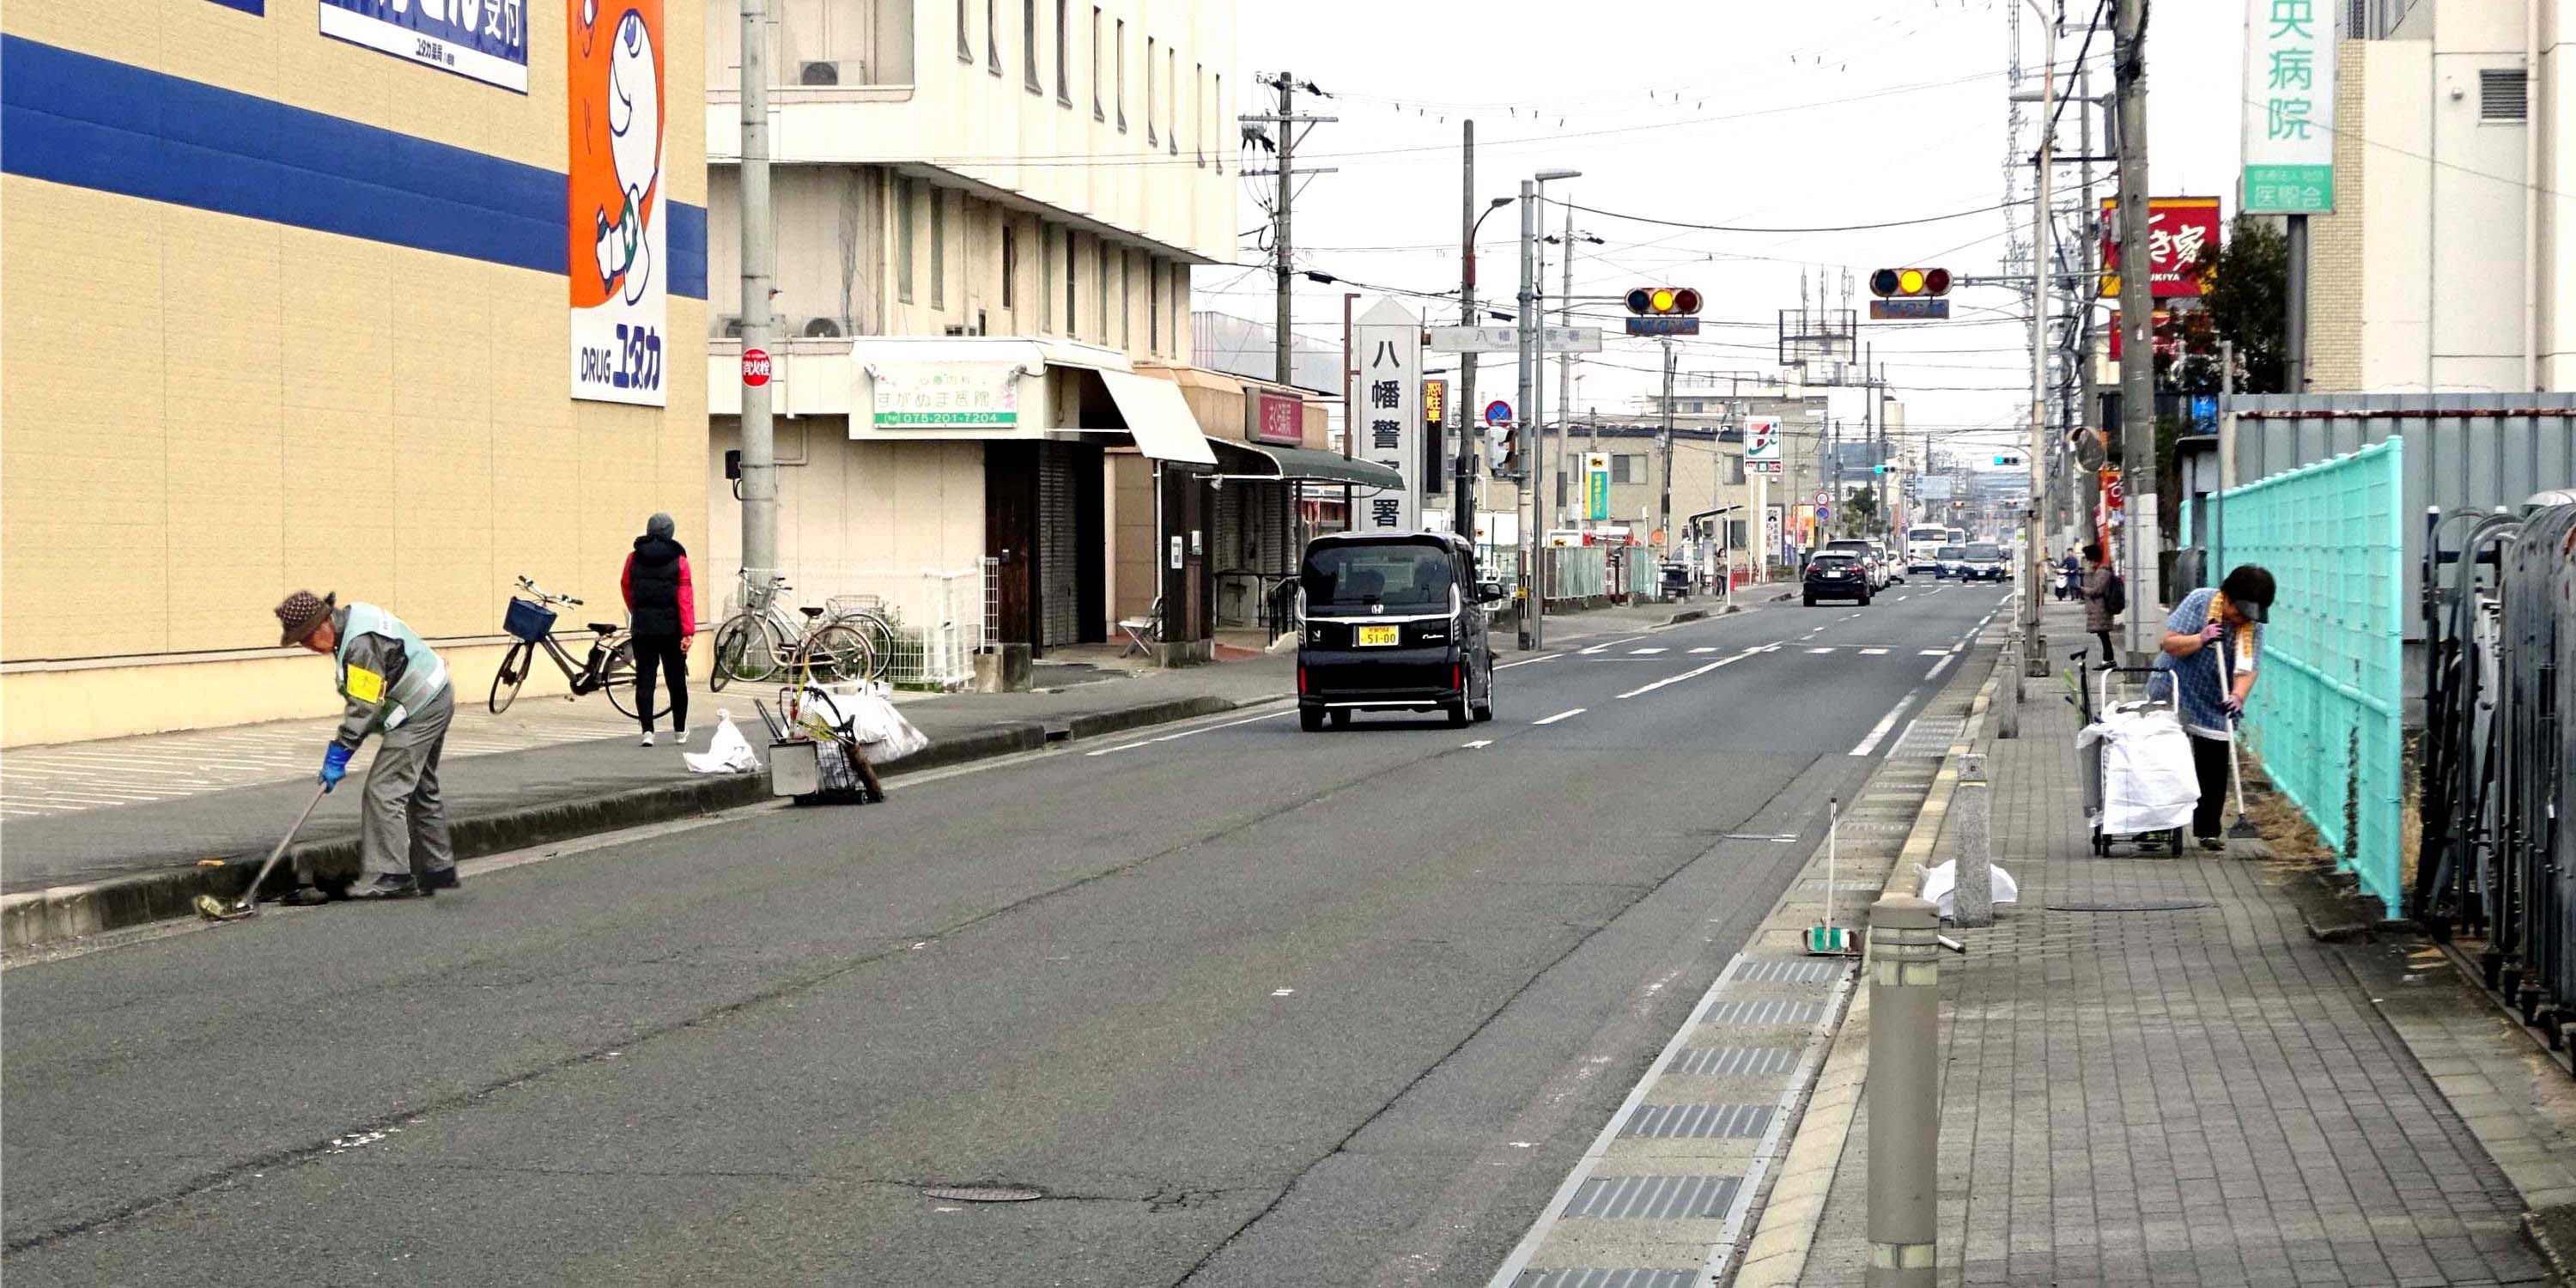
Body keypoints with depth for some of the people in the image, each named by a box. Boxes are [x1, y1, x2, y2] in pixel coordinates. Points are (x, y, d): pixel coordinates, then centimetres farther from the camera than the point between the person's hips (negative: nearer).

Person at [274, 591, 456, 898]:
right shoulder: (350, 618, 5)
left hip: (420, 711, -11)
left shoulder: (362, 643, -27)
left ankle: (390, 876, -14)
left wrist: (339, 754, -20)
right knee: (420, 789, 20)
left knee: (384, 789, -13)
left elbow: (364, 707, -26)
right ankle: (440, 870, 28)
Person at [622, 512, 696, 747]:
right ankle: (680, 732, 18)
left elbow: (626, 587, 16)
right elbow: (686, 597, -10)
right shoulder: (679, 560, -4)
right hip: (671, 628, -1)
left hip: (642, 628, 1)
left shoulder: (634, 558, 3)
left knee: (644, 679, 2)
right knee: (676, 679, 10)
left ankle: (647, 731, -9)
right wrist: (688, 632, -11)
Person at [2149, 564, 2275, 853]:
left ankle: (2208, 831, 9)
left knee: (2214, 771, 1)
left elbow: (2247, 669, -14)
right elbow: (2170, 644, -16)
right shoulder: (2199, 602, -14)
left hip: (2216, 708, 3)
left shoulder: (2253, 625, -7)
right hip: (2174, 697, -3)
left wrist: (2239, 696, -33)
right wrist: (2201, 639, -31)